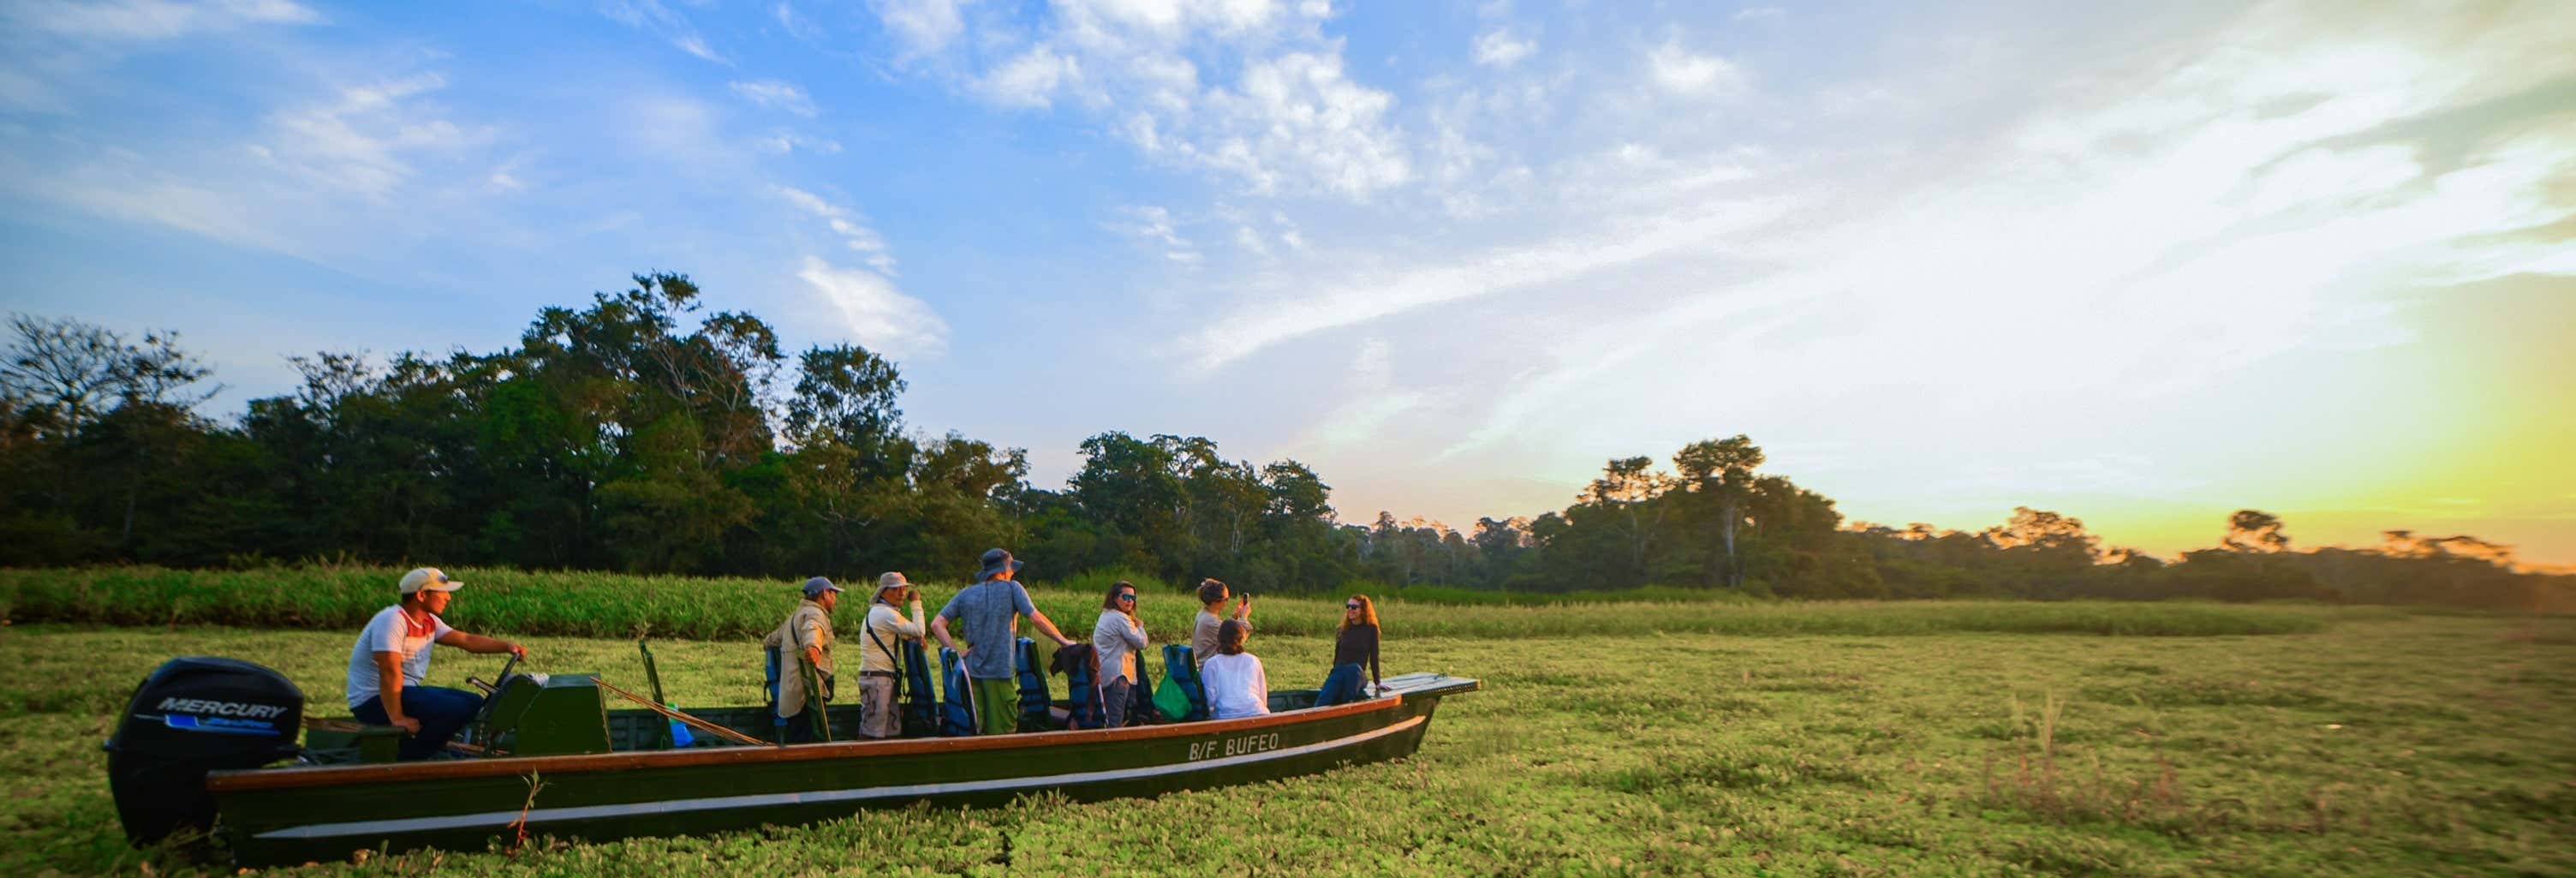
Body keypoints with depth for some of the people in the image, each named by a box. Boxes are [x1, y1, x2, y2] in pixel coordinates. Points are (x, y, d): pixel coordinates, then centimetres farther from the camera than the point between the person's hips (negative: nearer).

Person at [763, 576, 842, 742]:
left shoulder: (796, 615, 27)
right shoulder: (815, 614, -7)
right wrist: (813, 646, -54)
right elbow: (812, 629, -32)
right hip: (808, 693, -10)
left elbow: (776, 637, 47)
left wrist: (768, 642, 71)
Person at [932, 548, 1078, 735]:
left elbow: (936, 624, 5)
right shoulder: (1011, 589, -1)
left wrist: (956, 652, 1)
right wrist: (1063, 641, -3)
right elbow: (1036, 618, -9)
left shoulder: (966, 594, 11)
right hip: (1001, 670, -4)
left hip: (971, 670, 4)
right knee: (1002, 729, 3)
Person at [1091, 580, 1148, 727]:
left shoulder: (1106, 615, 18)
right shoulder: (1121, 618, -12)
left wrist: (1136, 626, 10)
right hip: (1117, 674, -10)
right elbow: (1141, 643, -10)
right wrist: (1140, 626, 6)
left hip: (1104, 675, 10)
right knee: (1115, 723, -11)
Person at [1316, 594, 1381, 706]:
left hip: (1356, 676, -3)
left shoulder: (1371, 629, 4)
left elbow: (1374, 656, 5)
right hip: (1337, 673, 3)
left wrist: (1377, 682, 5)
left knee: (1353, 668, -41)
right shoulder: (1342, 630, 14)